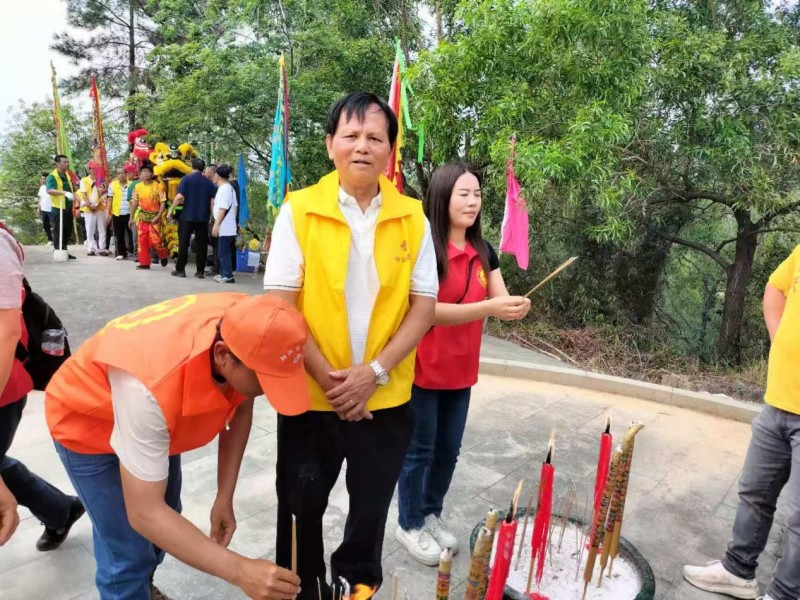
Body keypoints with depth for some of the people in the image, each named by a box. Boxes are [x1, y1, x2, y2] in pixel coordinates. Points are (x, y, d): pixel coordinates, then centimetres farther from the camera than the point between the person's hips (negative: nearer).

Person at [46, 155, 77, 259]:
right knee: (58, 231, -2)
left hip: (68, 208, 8)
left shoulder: (68, 176, 14)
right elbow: (50, 190, -28)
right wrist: (64, 193, -41)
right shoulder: (52, 176, -11)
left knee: (68, 231, 13)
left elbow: (72, 190, 23)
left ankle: (65, 251, 23)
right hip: (58, 209, -8)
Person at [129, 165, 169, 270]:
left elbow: (163, 203, -8)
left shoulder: (158, 186, -7)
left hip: (154, 217, -4)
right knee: (142, 241, 3)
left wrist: (158, 217, -18)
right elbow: (134, 203, 11)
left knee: (155, 240, -10)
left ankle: (163, 256, 19)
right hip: (141, 217, 4)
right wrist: (131, 218, 9)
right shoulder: (137, 186, 5)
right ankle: (144, 263, 11)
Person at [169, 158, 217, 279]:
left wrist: (171, 210, -3)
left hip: (187, 216, -2)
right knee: (201, 245, 6)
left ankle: (180, 270, 6)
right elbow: (213, 201, 3)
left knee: (183, 243, 4)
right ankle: (200, 271, 6)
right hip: (203, 217, 2)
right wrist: (210, 215, 16)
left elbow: (180, 197, -12)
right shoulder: (209, 182, 6)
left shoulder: (187, 179, -3)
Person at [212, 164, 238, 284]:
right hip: (228, 227, 10)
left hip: (224, 228, -10)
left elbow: (222, 209, -20)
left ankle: (227, 275, -2)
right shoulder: (230, 188, 15)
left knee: (223, 252, -5)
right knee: (222, 251, 15)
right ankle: (224, 273, 21)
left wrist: (216, 225, -20)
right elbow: (234, 206, 18)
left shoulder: (224, 189, -15)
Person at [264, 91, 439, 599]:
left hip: (386, 396, 2)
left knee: (372, 503, 20)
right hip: (311, 394, -1)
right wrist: (324, 375, -15)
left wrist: (374, 372, -13)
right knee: (302, 504, 16)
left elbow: (424, 306, -3)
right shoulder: (298, 211, -7)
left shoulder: (412, 218, -2)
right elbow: (280, 305, -9)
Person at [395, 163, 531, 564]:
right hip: (423, 369, -6)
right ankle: (409, 525, 30)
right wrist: (489, 307, -30)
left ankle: (432, 515, 39)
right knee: (419, 450, 9)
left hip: (461, 369, 7)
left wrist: (516, 306, -20)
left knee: (448, 449, 18)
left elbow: (500, 301, 4)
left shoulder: (483, 252, 5)